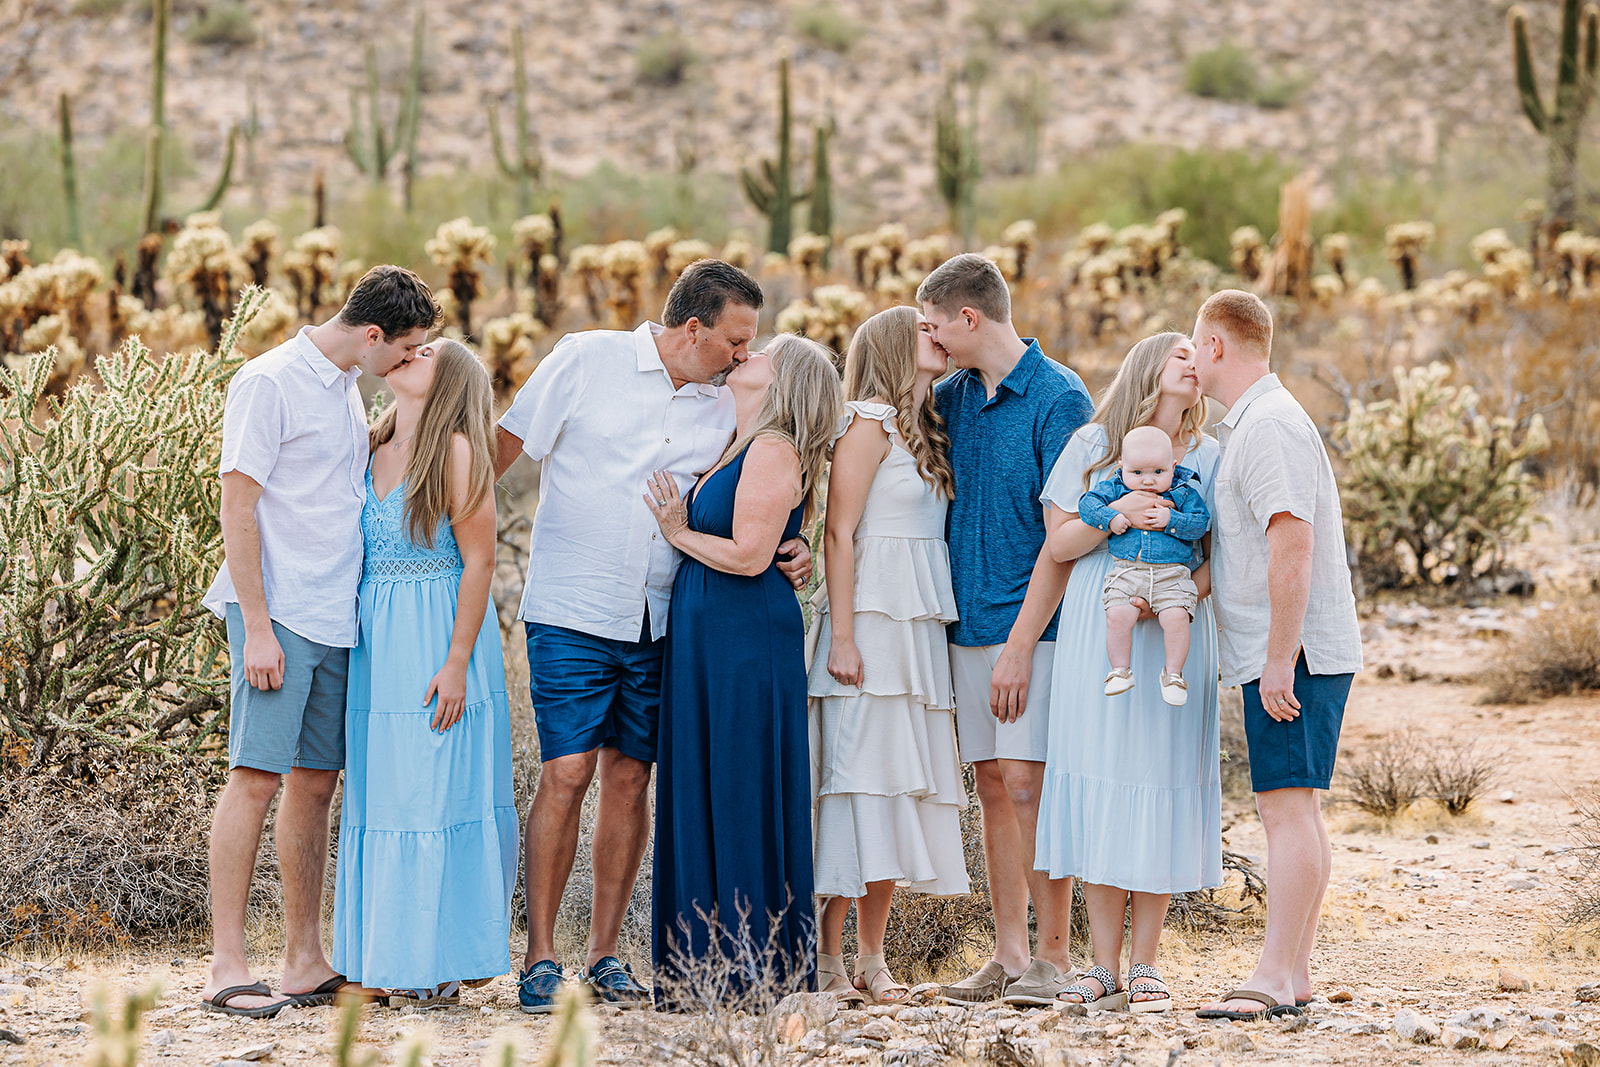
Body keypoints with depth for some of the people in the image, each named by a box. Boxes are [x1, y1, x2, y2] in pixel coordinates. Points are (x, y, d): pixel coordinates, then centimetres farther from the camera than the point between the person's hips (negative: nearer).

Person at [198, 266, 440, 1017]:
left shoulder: (346, 388, 16)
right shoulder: (269, 383, -9)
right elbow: (238, 506, -12)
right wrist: (257, 626, -16)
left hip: (336, 618, 8)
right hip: (278, 616, -8)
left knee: (316, 783, 8)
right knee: (256, 778, -10)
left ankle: (306, 963, 13)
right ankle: (226, 968, -8)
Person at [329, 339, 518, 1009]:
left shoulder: (456, 451, -8)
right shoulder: (373, 452, 12)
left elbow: (479, 561, -11)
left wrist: (457, 662, -16)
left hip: (437, 639, -7)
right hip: (376, 642, 7)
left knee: (433, 795, -4)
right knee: (378, 796, 8)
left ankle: (438, 966, 2)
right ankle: (389, 960, 14)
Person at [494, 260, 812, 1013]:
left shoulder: (721, 408, 8)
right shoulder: (586, 362, -5)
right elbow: (507, 446, 0)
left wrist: (784, 550, -4)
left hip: (658, 623, 4)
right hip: (571, 611, -4)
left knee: (629, 778, 5)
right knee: (566, 775, -9)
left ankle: (604, 954, 14)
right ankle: (540, 957, 0)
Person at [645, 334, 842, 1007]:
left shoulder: (773, 450, -12)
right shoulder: (740, 447, 16)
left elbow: (749, 555, -19)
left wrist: (681, 533, -7)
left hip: (748, 645, -9)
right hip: (706, 644, 9)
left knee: (740, 799, -6)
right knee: (697, 798, 10)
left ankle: (754, 975, -1)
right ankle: (698, 970, 14)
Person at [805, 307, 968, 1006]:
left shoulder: (927, 430, 19)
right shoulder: (870, 422, -6)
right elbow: (839, 532, -11)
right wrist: (842, 637, -17)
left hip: (918, 628, 8)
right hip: (870, 622, -8)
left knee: (900, 784, 5)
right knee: (858, 779, -9)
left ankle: (872, 956, 8)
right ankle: (829, 959, -6)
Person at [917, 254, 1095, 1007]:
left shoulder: (1059, 399, -9)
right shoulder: (954, 395, 11)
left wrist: (1020, 643, -17)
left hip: (1031, 625, -6)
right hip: (969, 622, 6)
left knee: (1027, 783, -9)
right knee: (993, 787, 6)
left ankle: (1053, 955, -3)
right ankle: (1008, 956, 10)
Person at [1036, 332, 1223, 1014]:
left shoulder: (1209, 459, 11)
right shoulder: (1093, 446, 7)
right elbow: (1059, 543, 3)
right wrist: (1117, 515, -14)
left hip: (1173, 640, 1)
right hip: (1095, 639, -1)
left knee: (1160, 785, -3)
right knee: (1100, 788, -4)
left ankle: (1145, 965, 3)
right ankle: (1105, 966, 1)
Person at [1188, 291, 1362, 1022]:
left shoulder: (1267, 427, -15)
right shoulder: (1249, 425, 19)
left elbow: (1292, 545, -23)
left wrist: (1279, 659, -23)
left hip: (1291, 655, -11)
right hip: (1284, 655, 11)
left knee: (1287, 807, -12)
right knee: (1294, 811, 11)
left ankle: (1273, 979, -15)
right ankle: (1295, 974, 14)